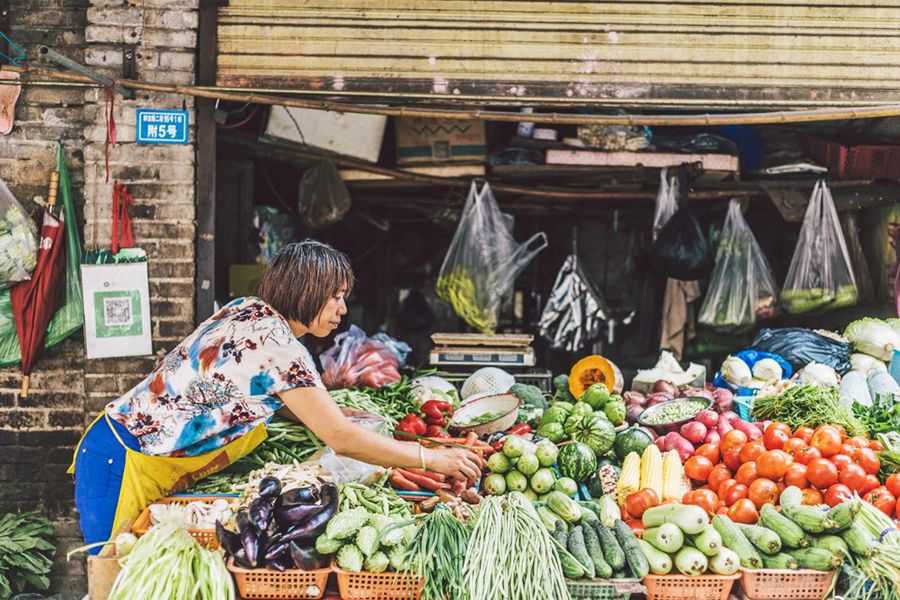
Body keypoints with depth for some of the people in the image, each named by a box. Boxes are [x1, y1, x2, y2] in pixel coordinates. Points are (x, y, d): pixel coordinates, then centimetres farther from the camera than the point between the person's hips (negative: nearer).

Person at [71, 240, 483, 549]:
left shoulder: (248, 311, 6)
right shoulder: (279, 347, -21)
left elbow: (281, 404, 18)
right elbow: (340, 439, -19)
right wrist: (432, 459, -12)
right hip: (126, 470, -9)